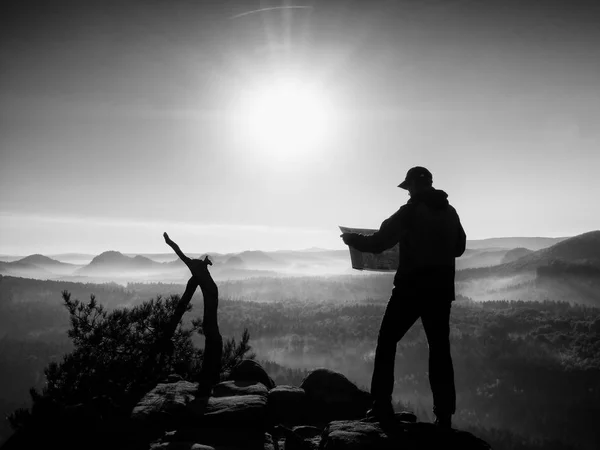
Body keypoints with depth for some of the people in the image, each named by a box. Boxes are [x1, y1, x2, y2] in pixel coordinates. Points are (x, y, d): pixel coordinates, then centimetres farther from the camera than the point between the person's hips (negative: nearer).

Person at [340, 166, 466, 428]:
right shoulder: (450, 212, 9)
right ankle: (444, 414, 6)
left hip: (411, 288, -5)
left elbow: (378, 243, -8)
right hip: (441, 289, 5)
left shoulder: (410, 212, -8)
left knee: (387, 342, 6)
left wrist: (352, 239, 9)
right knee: (440, 348, 9)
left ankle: (382, 406, 2)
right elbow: (459, 247, 21)